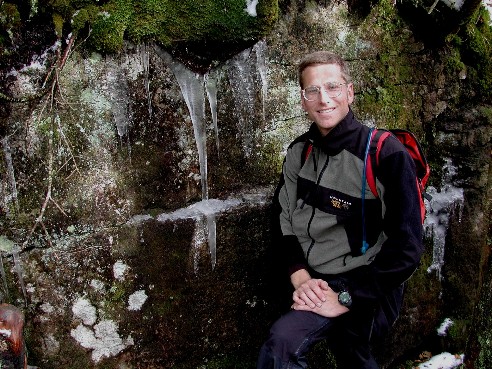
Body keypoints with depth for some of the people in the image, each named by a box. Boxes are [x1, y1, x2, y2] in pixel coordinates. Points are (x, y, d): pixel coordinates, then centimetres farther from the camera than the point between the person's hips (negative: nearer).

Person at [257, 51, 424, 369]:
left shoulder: (387, 154, -17)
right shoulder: (299, 152, 2)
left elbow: (406, 247, -18)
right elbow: (286, 220, 7)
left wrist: (345, 297, -20)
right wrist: (300, 277, -9)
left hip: (365, 291, -6)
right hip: (315, 285, 6)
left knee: (282, 342, -27)